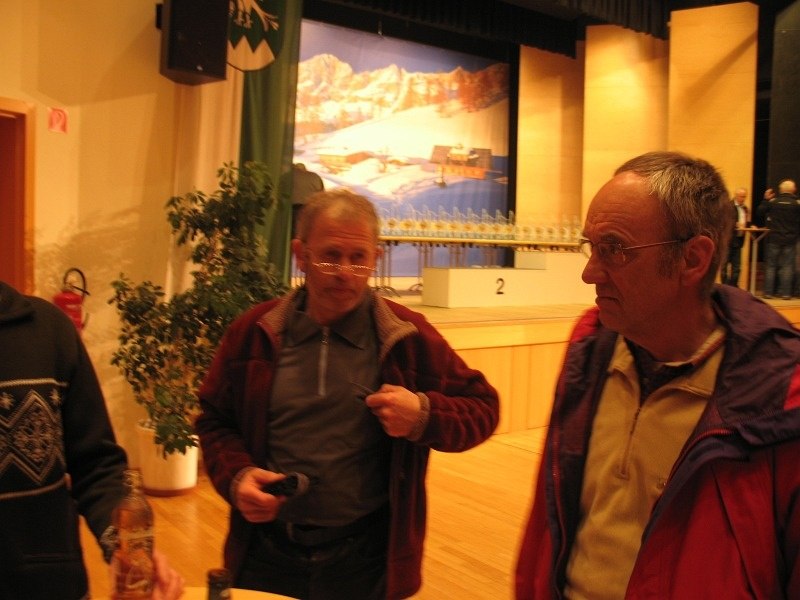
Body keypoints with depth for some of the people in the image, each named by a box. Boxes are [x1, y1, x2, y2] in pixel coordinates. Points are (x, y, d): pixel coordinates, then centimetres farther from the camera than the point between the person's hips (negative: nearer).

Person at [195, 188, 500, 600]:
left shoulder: (408, 337, -4)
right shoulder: (254, 333, 0)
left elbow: (482, 407, 1)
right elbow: (214, 421, 9)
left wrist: (424, 414, -17)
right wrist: (236, 476, -9)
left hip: (366, 556, -1)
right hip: (266, 552, 1)